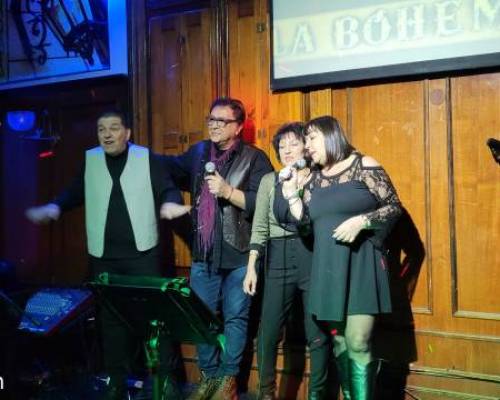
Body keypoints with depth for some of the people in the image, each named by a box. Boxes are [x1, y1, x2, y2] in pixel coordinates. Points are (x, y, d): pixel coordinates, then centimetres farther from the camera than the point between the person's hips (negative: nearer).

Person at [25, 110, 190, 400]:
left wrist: (170, 203, -25)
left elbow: (168, 189, -3)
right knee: (110, 317, 9)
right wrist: (54, 207, -8)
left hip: (142, 252, -2)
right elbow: (75, 192, 11)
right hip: (104, 256, 3)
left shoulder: (148, 158, 1)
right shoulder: (90, 160, 9)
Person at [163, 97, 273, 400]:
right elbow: (171, 169, 28)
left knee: (235, 318, 6)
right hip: (204, 253, 5)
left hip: (239, 255, -5)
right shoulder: (198, 152, 10)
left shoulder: (255, 158, -5)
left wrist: (228, 191, -21)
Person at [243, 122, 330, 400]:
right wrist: (251, 267, 2)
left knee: (317, 332, 4)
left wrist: (299, 189, -12)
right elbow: (260, 227, 8)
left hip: (313, 257, -1)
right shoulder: (269, 181, 9)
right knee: (267, 332, 2)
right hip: (279, 259, 2)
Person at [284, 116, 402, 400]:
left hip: (360, 264, -6)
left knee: (357, 342, -11)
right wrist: (291, 195, 1)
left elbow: (395, 207, -5)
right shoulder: (315, 179, 12)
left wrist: (361, 221, -18)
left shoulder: (364, 166, -4)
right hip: (328, 269, 6)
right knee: (339, 341, 10)